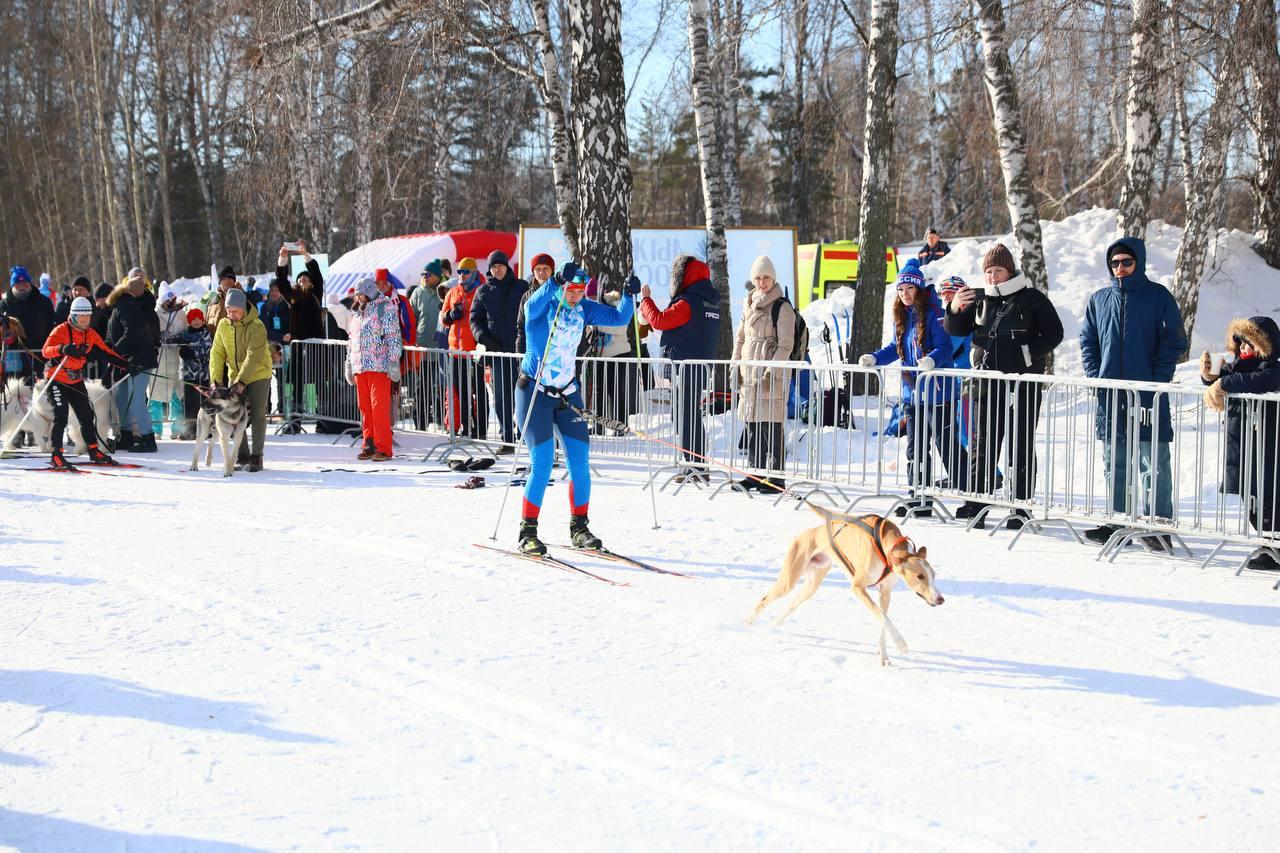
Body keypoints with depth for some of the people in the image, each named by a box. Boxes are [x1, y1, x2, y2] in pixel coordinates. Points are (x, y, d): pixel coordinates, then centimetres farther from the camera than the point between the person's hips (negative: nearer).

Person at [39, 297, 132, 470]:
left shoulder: (90, 334, 4)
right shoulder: (61, 331, -15)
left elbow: (105, 352, 9)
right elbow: (46, 350, -28)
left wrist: (125, 364, -1)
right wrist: (63, 349, -48)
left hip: (76, 381, 6)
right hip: (57, 379, -6)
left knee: (86, 416, 10)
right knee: (61, 417, -14)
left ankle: (94, 452, 22)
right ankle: (56, 456, -9)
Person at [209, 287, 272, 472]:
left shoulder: (256, 327, -20)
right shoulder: (223, 325, -3)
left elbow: (254, 356, -28)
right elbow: (217, 353, -2)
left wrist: (242, 380, -36)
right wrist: (216, 379, -12)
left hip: (258, 375, -5)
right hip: (235, 376, 5)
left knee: (257, 416, -5)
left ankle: (256, 457, 2)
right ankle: (242, 456, 12)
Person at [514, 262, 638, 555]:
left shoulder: (584, 309, 3)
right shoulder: (543, 306, -13)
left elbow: (619, 317, 4)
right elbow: (531, 307, -37)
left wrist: (630, 295, -15)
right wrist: (556, 281, -50)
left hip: (567, 393, 5)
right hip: (534, 392, -5)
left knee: (580, 463, 0)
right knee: (542, 464, -12)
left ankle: (579, 527, 14)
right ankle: (527, 533, -2)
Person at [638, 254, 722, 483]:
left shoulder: (688, 303, -16)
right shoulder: (711, 302, 13)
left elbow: (659, 320, -17)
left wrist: (646, 299, -2)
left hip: (686, 367, -9)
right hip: (702, 364, 9)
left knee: (687, 417, -6)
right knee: (691, 416, 15)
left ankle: (696, 466, -6)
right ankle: (695, 466, 18)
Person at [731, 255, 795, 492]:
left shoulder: (782, 307, -6)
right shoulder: (749, 305, 16)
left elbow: (786, 344, -11)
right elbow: (740, 337, 22)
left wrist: (772, 371, -17)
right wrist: (735, 366, 13)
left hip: (771, 372, -7)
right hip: (749, 371, 7)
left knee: (771, 427, -8)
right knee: (752, 425, 10)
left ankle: (776, 478, -6)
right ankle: (755, 474, 18)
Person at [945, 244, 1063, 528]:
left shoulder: (1032, 299, -1)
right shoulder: (981, 300, 11)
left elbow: (1054, 333, -2)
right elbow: (956, 330, 9)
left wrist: (1027, 356, -14)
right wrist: (954, 309, -12)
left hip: (1023, 382, -4)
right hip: (987, 383, 4)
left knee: (1020, 446, 0)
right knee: (982, 444, 5)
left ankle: (1021, 507, 5)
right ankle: (976, 503, 10)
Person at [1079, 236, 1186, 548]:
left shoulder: (1159, 297, 1)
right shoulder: (1100, 299, 12)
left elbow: (1174, 341, -1)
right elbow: (1087, 340, 16)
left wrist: (1157, 380, -10)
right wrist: (1094, 376, 2)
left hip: (1148, 396, -4)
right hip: (1109, 395, 4)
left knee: (1154, 464, -4)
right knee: (1114, 464, 10)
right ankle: (1118, 522, 17)